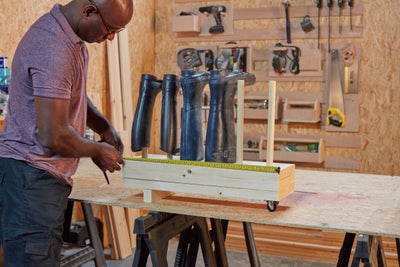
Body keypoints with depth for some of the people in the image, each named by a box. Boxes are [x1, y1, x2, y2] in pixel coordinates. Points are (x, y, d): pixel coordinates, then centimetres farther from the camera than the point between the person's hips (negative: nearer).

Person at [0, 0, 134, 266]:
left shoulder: (72, 38, 8)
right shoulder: (53, 50, -23)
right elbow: (53, 137, -25)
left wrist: (104, 127, 9)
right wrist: (98, 151, -8)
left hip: (41, 176, 10)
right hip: (32, 176, -10)